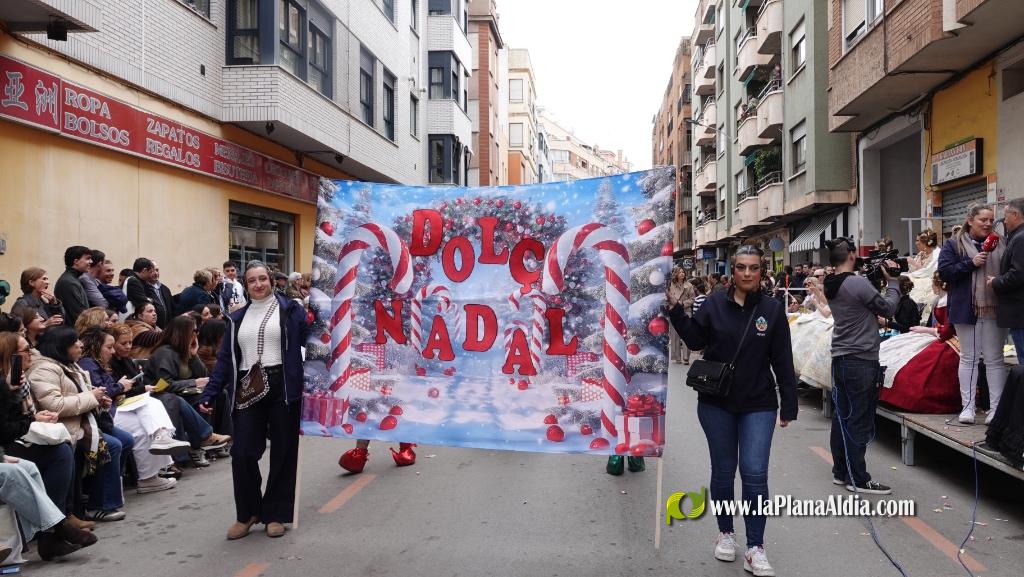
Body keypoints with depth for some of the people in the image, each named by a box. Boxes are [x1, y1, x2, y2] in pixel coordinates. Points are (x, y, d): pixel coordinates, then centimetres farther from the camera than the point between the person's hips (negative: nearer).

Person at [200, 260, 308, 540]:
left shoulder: (290, 310, 3)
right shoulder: (237, 318, 15)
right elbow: (225, 358, 11)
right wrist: (209, 394, 3)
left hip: (282, 388, -3)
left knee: (283, 452, 5)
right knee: (242, 454, -4)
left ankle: (276, 513, 19)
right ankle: (247, 512, 16)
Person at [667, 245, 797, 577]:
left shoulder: (772, 310, -2)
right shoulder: (715, 304, -1)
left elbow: (783, 362, -2)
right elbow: (696, 341, -5)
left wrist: (789, 406, -2)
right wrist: (675, 310, -15)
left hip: (758, 406, -1)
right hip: (716, 404, 1)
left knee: (755, 474, -6)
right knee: (723, 471, 12)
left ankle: (755, 548, 7)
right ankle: (726, 533, 31)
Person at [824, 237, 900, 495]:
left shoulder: (831, 285, 8)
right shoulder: (859, 283, -18)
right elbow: (887, 309, -8)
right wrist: (893, 281, 5)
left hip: (840, 358, 8)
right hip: (861, 361, -8)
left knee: (842, 417, 13)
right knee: (859, 421, -2)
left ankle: (840, 471, 20)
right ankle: (858, 480, 5)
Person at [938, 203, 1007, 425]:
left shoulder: (1000, 245, 9)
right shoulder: (954, 244, 3)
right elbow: (944, 271, -6)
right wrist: (971, 263, -15)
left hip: (995, 310, 2)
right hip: (967, 310, -2)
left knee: (994, 359, 6)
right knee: (968, 358, 6)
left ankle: (996, 407, 11)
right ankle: (967, 406, 11)